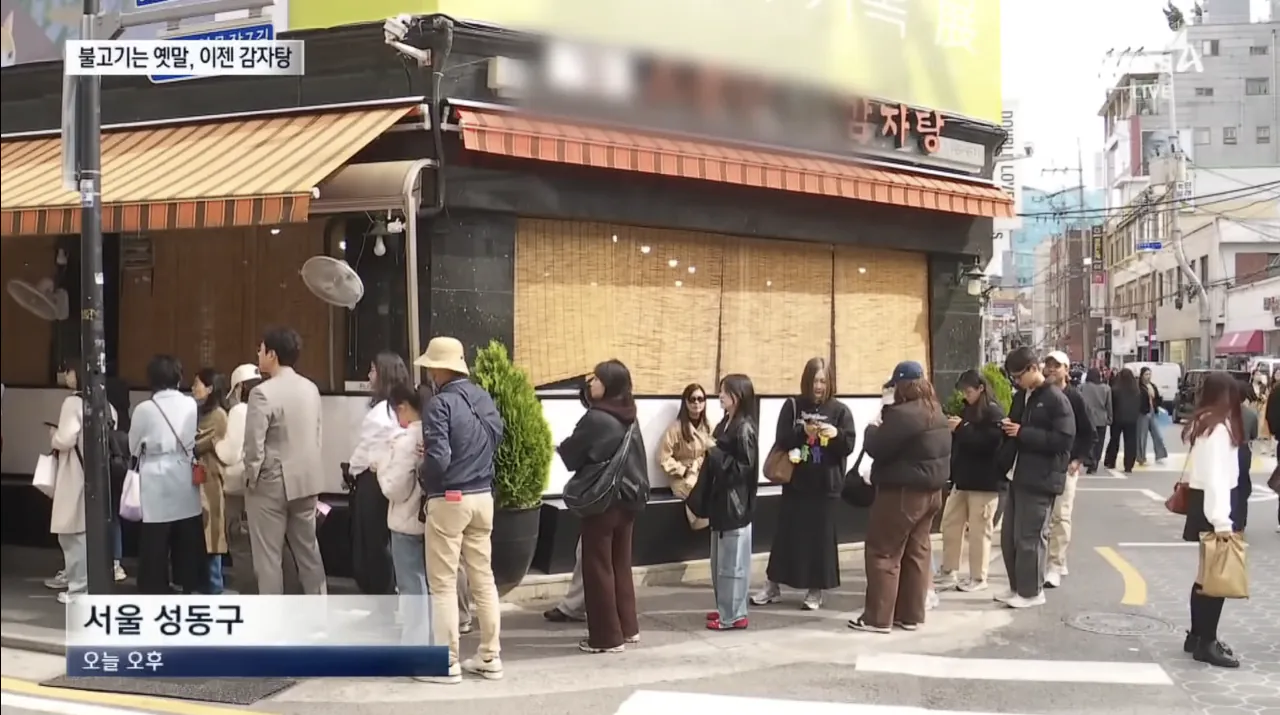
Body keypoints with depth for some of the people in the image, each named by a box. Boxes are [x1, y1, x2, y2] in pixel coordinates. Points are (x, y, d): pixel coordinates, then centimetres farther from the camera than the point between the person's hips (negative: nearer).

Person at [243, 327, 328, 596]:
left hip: (271, 482, -7)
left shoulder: (263, 393, -17)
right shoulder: (311, 389, 5)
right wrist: (305, 468, 17)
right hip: (305, 480, 7)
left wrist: (251, 478, -3)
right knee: (308, 549, 15)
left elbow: (254, 444, -17)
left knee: (268, 556, 2)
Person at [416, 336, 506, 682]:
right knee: (483, 578, 13)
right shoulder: (484, 399, 6)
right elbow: (496, 438, 13)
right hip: (483, 496, 7)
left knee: (443, 584, 1)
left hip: (449, 499, -7)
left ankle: (447, 663, 4)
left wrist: (422, 475, -2)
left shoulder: (441, 403, -17)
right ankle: (490, 657, 18)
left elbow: (437, 459, -22)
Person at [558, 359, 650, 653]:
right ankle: (628, 627, 24)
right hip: (627, 498, 8)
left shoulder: (596, 419, -18)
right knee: (620, 564, 17)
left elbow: (571, 453, -10)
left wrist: (558, 447, 8)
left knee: (598, 567, 1)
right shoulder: (628, 419, 7)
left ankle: (607, 637, 4)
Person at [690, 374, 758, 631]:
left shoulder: (744, 428, -16)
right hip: (721, 499, 9)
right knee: (720, 559, 15)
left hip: (735, 502, -9)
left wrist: (715, 454, -18)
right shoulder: (725, 423, 10)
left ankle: (734, 615, 4)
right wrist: (711, 455, 1)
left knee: (733, 561, -2)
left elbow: (744, 467, -19)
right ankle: (725, 608, 24)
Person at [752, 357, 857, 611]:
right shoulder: (793, 406, 1)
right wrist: (803, 432, -22)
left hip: (826, 485, 0)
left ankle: (815, 591, 14)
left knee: (821, 537, 4)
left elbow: (849, 445, -3)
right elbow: (781, 439, -5)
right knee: (787, 533, 7)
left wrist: (836, 434, -23)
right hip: (795, 481, 0)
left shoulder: (840, 410, 0)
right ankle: (772, 586, 17)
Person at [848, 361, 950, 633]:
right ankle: (911, 615, 15)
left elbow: (876, 448, -18)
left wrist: (873, 429, 1)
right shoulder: (937, 414, 10)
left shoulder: (902, 415, -21)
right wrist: (885, 426, 13)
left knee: (884, 553, -2)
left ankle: (878, 617, -2)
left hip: (903, 492, -9)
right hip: (930, 490, 9)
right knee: (918, 552, 12)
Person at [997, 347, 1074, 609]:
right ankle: (1017, 587, 22)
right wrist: (1008, 428, 0)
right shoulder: (1021, 397, 14)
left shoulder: (1056, 399, -11)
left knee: (1030, 537, -2)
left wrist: (1023, 433, -18)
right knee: (1009, 536, 11)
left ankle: (1031, 591, 8)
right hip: (1019, 476, 8)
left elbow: (1065, 439, -19)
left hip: (1041, 479, -8)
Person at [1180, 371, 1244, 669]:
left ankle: (1197, 635, 25)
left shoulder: (1202, 422, 11)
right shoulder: (1219, 427, -18)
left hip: (1202, 501, 10)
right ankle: (1206, 643, 0)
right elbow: (1216, 476, -24)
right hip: (1214, 505, -10)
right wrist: (1221, 521, -26)